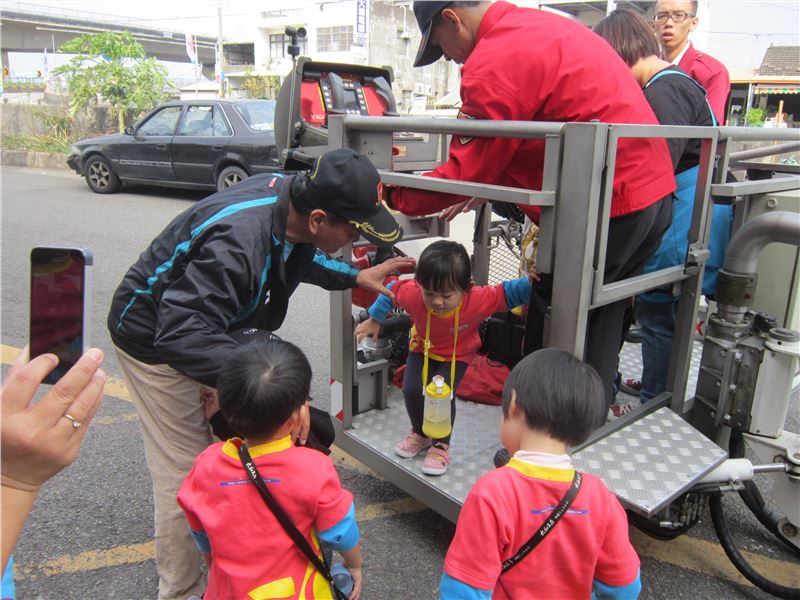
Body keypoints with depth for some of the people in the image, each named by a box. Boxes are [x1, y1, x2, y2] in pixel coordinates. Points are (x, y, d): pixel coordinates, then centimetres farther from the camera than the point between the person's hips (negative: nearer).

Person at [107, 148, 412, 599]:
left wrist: (354, 278, 3)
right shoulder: (238, 241, -40)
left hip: (204, 325, 8)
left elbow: (294, 254, 10)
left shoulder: (289, 193, -12)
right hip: (156, 340, -8)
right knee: (185, 476, -1)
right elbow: (182, 332, -45)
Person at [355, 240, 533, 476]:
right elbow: (392, 290, -13)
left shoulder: (478, 300, -38)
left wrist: (530, 284, -42)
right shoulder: (413, 294, -34)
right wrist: (374, 320, -2)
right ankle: (420, 434, 25)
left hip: (457, 354, -2)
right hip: (422, 348, 3)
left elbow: (506, 293, -25)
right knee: (411, 390, -8)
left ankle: (441, 445, 8)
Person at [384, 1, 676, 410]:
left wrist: (395, 195, 3)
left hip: (607, 207, -10)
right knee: (597, 331, 19)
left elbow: (465, 172, -10)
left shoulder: (493, 62, -14)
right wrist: (488, 188, 19)